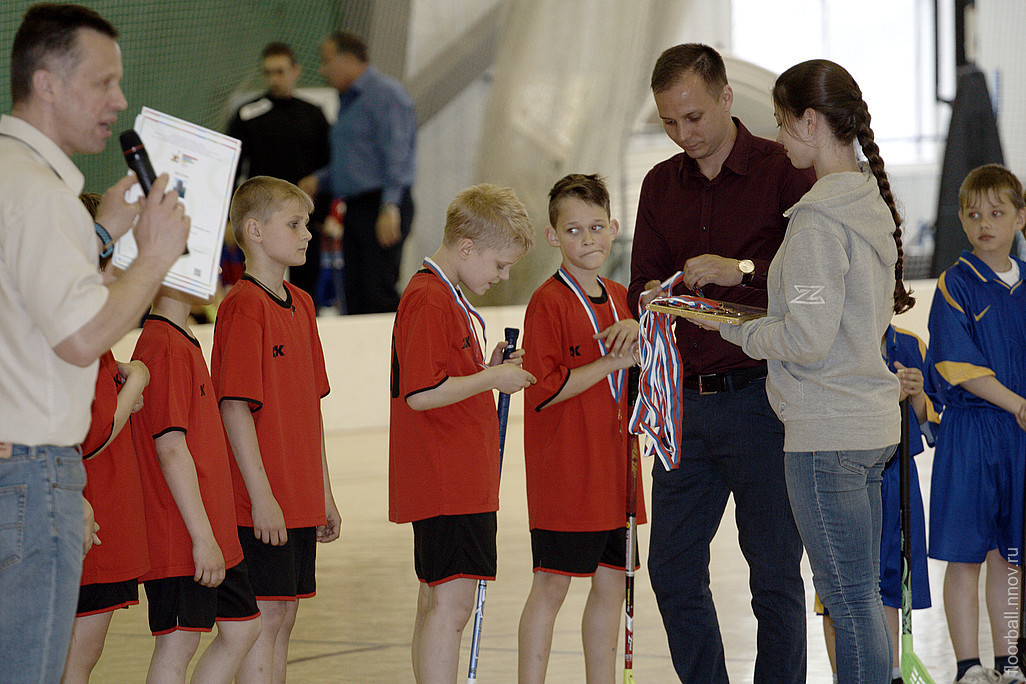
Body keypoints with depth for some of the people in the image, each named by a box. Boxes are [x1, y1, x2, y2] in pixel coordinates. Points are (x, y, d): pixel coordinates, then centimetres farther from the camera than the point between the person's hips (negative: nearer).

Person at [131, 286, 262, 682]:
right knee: (177, 645, -6)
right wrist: (202, 537, -21)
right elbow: (170, 449, -21)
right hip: (181, 539, -10)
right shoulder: (164, 348, -16)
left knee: (243, 627, 14)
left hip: (214, 537, 10)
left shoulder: (183, 343, 16)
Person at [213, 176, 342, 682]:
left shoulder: (300, 304, 14)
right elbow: (235, 407, -17)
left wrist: (324, 494, 18)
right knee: (266, 617, -6)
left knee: (284, 618, 10)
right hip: (264, 503, -8)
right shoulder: (243, 306, -12)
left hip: (301, 501, 8)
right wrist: (261, 496, -20)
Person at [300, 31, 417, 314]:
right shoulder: (348, 100, 21)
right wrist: (318, 181, 14)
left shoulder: (386, 94, -8)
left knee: (380, 296, -14)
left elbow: (396, 156, -16)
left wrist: (390, 208, -24)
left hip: (381, 207, -10)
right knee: (355, 297, 5)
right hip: (355, 208, 10)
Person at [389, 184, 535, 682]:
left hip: (461, 482, 11)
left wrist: (489, 370, 11)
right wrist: (491, 378, -13)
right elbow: (421, 394, -22)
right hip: (445, 484, -11)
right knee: (451, 603, -14)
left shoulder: (448, 298, 20)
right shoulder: (428, 300, -14)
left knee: (437, 603, 13)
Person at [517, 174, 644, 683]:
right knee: (551, 586, -3)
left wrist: (634, 331, 0)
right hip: (563, 471, -7)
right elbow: (542, 390, -19)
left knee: (611, 584, 12)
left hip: (612, 469, 7)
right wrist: (610, 362, -16)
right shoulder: (548, 302, -12)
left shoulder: (619, 298, 12)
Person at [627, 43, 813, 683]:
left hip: (761, 396, -6)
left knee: (775, 574, -1)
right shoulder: (662, 185, 14)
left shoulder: (784, 172, -4)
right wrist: (652, 299, -9)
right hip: (686, 403, 6)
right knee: (672, 568, 8)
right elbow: (642, 283, 14)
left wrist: (742, 270, -24)